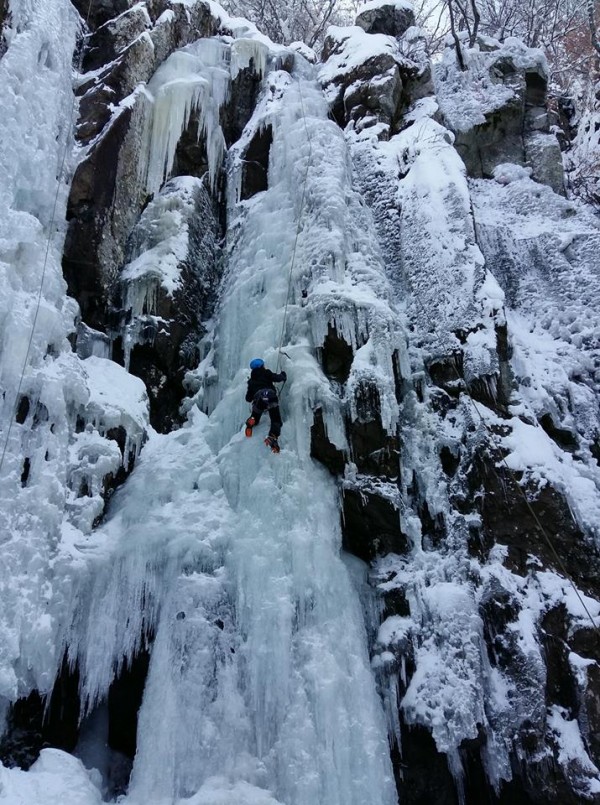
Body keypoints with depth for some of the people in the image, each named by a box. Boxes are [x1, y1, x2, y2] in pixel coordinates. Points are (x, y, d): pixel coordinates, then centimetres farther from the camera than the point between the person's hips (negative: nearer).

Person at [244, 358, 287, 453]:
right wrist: (283, 375, 30)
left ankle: (251, 421, -13)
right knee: (276, 421, 2)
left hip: (258, 399, 2)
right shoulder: (267, 373, 20)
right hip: (271, 397, -2)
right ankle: (273, 436, -27)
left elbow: (248, 398, 29)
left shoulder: (251, 380, 29)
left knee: (255, 419, 23)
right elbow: (278, 378, 9)